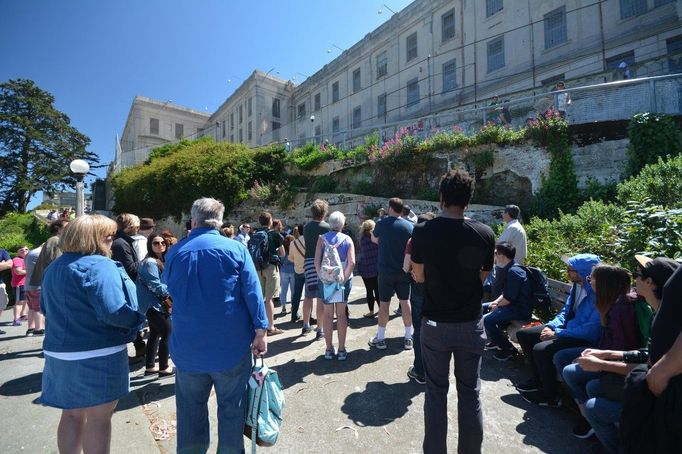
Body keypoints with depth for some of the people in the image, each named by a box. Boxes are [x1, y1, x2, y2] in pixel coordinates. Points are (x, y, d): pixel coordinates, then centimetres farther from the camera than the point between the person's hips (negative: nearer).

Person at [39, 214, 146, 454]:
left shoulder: (53, 268, 8)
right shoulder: (99, 265, -21)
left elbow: (46, 308, 21)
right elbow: (114, 312, -30)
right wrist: (138, 317, -13)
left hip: (60, 352, 8)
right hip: (98, 355, -8)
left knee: (71, 414, 23)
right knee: (99, 418, 8)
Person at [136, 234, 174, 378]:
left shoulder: (161, 261, 10)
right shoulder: (150, 262, -19)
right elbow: (156, 287, -22)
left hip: (155, 304, 9)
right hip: (153, 304, -9)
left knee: (155, 335, 17)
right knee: (168, 334, -3)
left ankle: (150, 367, 28)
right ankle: (164, 368, 9)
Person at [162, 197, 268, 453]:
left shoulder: (175, 252, -1)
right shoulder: (236, 248, -9)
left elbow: (168, 291, 13)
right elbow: (253, 292, -13)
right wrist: (260, 330, -9)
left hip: (188, 348, 3)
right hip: (231, 346, -2)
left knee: (190, 411, 19)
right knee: (231, 408, 13)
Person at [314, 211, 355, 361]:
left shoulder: (322, 239, -2)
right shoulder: (347, 239, -3)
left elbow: (316, 261, -10)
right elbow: (352, 262, -13)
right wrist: (344, 278, -8)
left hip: (326, 281, 1)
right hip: (343, 280, 0)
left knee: (327, 314, 12)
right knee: (341, 314, 10)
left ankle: (329, 349, 20)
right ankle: (342, 350, 16)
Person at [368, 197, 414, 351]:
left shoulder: (382, 224, -8)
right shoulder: (410, 226, -4)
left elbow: (374, 239, 9)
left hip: (386, 271, -2)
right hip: (404, 271, 2)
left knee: (384, 303, 7)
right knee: (405, 302, 11)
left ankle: (380, 339, 16)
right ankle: (408, 339, 20)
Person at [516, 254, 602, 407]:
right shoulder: (576, 285, 2)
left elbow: (591, 330, -28)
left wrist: (557, 334, -21)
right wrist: (551, 326, -3)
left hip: (584, 339, -9)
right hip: (567, 327, 10)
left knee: (541, 349, -29)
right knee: (523, 334, 8)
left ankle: (550, 397, -3)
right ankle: (539, 378, 23)